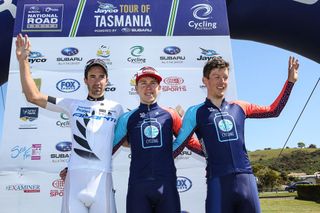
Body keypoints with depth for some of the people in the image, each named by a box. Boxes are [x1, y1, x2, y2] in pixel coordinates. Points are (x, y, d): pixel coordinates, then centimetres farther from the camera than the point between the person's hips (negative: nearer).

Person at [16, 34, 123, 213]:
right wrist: (23, 60, 6)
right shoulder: (73, 105, 10)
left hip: (102, 179, 0)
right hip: (74, 178, 1)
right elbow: (33, 96, 9)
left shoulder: (116, 108, 11)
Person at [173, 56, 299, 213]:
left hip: (246, 178, 4)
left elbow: (273, 111, 23)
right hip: (218, 182, -4)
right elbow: (178, 144, 5)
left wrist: (290, 81, 20)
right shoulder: (195, 112, 1)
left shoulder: (239, 107, 13)